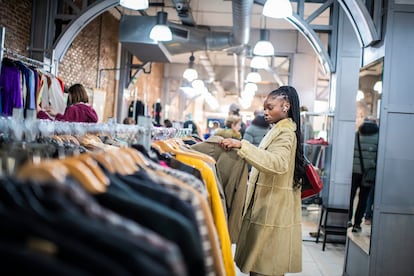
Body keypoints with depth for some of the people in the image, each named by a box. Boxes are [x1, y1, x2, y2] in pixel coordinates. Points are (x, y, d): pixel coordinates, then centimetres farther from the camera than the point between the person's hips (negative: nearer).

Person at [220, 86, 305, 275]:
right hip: (270, 209, 10)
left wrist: (242, 146, -39)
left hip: (272, 212, -10)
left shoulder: (284, 133, -14)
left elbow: (278, 163, -34)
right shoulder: (280, 130, 17)